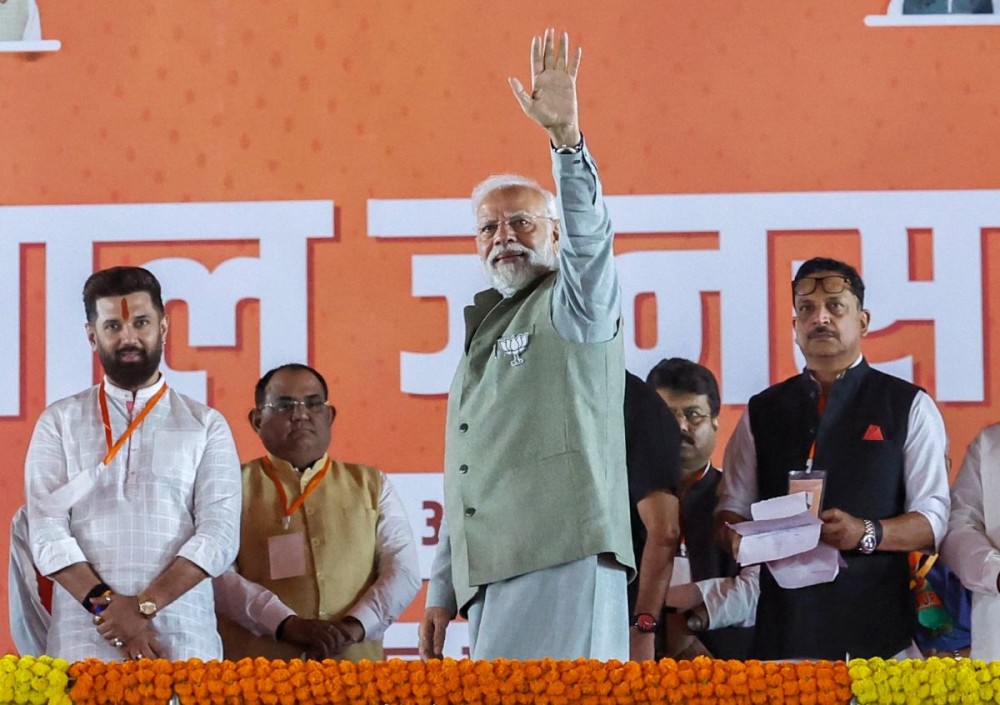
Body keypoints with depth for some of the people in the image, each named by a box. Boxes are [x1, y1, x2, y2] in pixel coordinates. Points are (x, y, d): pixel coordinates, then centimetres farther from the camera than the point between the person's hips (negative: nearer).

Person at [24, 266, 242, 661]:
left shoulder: (206, 426, 10)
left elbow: (220, 534, -1)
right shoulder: (59, 423, 11)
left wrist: (145, 605, -13)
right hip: (83, 643, 0)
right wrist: (105, 605, -14)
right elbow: (46, 533, 0)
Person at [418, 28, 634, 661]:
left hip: (563, 560, -7)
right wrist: (442, 591, 22)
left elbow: (589, 235, -18)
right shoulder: (483, 333, 26)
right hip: (490, 576, 7)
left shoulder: (575, 304, 6)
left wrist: (565, 134, -32)